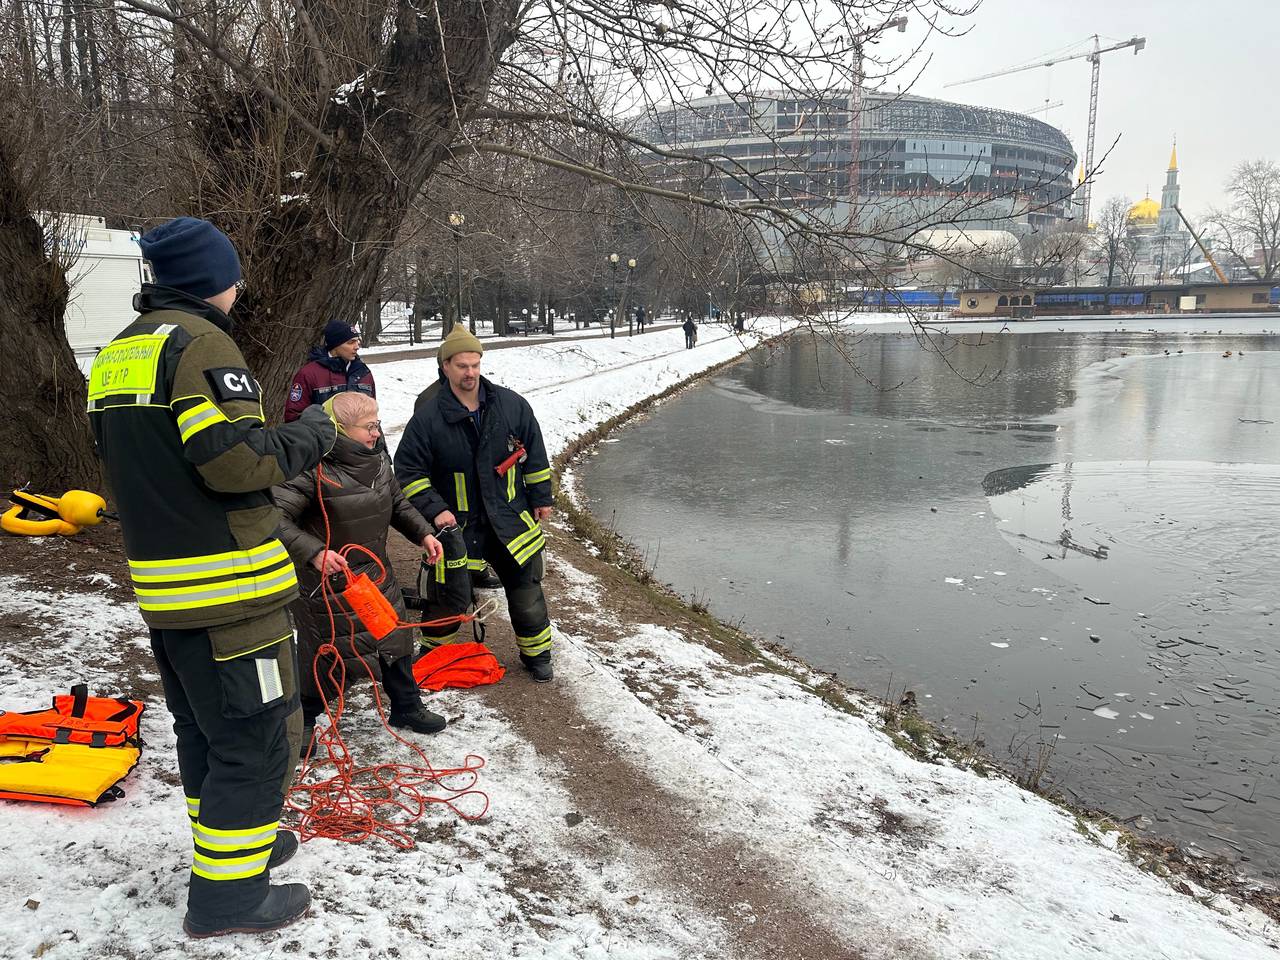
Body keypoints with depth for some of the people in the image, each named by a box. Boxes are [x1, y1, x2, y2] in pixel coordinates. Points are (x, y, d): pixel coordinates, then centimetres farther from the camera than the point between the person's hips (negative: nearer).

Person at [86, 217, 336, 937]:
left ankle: (239, 840, 39)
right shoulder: (199, 342, -14)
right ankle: (227, 894, 11)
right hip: (228, 586, -10)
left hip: (159, 581, 10)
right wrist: (311, 434, -9)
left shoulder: (116, 354, 15)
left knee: (204, 728, 22)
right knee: (259, 735, 2)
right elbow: (236, 460, -23)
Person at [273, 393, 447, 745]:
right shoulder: (313, 471, -26)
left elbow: (398, 504, 14)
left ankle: (406, 707, 36)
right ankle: (302, 721, 31)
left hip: (376, 572, 7)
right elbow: (277, 518, -29)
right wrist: (313, 552, -39)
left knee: (396, 639, 16)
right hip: (327, 581, -7)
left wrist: (423, 533, 4)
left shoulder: (377, 460, -1)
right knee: (321, 653, 7)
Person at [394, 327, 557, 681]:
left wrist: (541, 498, 9)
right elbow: (409, 470, -5)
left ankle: (536, 653, 29)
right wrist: (434, 509, -15)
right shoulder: (427, 417, -10)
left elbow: (534, 454, 8)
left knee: (526, 592, 10)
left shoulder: (512, 405, -2)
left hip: (511, 519, 2)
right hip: (456, 524, -2)